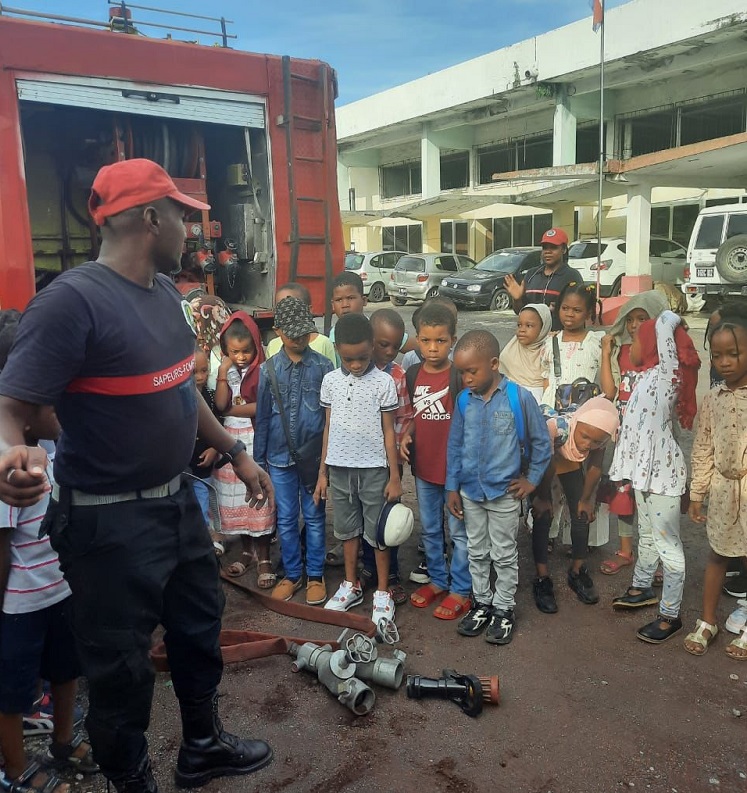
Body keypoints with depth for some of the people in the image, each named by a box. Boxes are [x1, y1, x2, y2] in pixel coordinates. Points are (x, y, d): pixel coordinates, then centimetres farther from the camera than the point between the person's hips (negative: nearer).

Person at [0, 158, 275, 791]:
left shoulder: (166, 294, 5)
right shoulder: (72, 301, -22)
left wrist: (236, 453, 19)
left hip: (178, 502, 9)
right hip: (111, 523, -9)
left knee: (200, 627, 24)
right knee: (121, 664, 10)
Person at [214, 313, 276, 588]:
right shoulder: (225, 371, 6)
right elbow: (220, 404, -7)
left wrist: (232, 410, -5)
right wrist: (223, 374, -12)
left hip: (256, 440, -5)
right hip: (231, 441, 5)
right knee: (236, 499, 12)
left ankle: (264, 557, 9)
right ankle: (246, 550, 28)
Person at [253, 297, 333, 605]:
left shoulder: (323, 366, -6)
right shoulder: (269, 369, -2)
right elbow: (262, 417, 3)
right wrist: (259, 458, 5)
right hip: (280, 455, 2)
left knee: (314, 517, 10)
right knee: (285, 519, 12)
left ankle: (315, 576, 25)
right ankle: (291, 574, 28)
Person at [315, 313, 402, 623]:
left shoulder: (383, 382, -9)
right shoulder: (330, 381, 1)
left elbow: (388, 431, -5)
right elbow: (328, 427, 8)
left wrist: (395, 477, -5)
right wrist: (322, 472, 9)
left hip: (374, 469, -3)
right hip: (339, 468, 3)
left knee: (378, 533, 6)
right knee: (347, 529, 16)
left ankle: (383, 592, 21)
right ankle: (351, 586, 31)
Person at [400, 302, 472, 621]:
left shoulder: (459, 377, -14)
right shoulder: (413, 374, 2)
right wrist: (406, 436, -4)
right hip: (423, 466, 6)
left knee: (459, 531, 8)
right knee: (430, 529, 19)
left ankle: (460, 590, 22)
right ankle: (437, 580, 37)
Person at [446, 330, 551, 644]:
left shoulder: (519, 398, -15)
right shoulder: (464, 400, -4)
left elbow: (541, 441, -4)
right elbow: (454, 446, 4)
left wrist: (532, 479, -2)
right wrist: (452, 487, 3)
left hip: (504, 492, -4)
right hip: (469, 491, 4)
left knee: (504, 555, 12)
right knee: (476, 553, 18)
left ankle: (504, 609, 28)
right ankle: (482, 602, 35)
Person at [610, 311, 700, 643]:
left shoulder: (666, 373, -16)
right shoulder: (652, 376, 10)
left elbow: (667, 321, -23)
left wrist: (668, 318, -5)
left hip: (662, 470, -9)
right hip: (646, 467, 9)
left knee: (667, 543, -1)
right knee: (646, 535, 24)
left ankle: (670, 615, 8)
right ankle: (642, 589, 41)